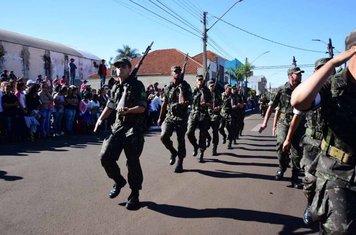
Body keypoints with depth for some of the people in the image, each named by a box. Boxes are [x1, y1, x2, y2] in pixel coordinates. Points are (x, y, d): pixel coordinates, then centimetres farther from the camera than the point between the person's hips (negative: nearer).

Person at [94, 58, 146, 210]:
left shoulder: (137, 85, -4)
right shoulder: (115, 88, 15)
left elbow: (142, 107, -11)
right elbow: (110, 106, 25)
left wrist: (127, 110, -27)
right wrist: (100, 119, 14)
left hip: (134, 128, -6)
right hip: (118, 126, 6)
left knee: (132, 162, -3)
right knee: (105, 156, -3)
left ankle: (134, 195, 12)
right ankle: (118, 181, 23)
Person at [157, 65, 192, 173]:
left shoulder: (185, 86, 0)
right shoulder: (168, 87, 9)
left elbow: (190, 100, -2)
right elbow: (164, 103, 15)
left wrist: (185, 102, -26)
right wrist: (160, 117, 17)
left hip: (181, 117, -2)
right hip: (169, 116, 3)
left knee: (181, 140, 2)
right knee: (164, 136, -13)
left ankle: (180, 163, 15)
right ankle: (173, 152, 15)